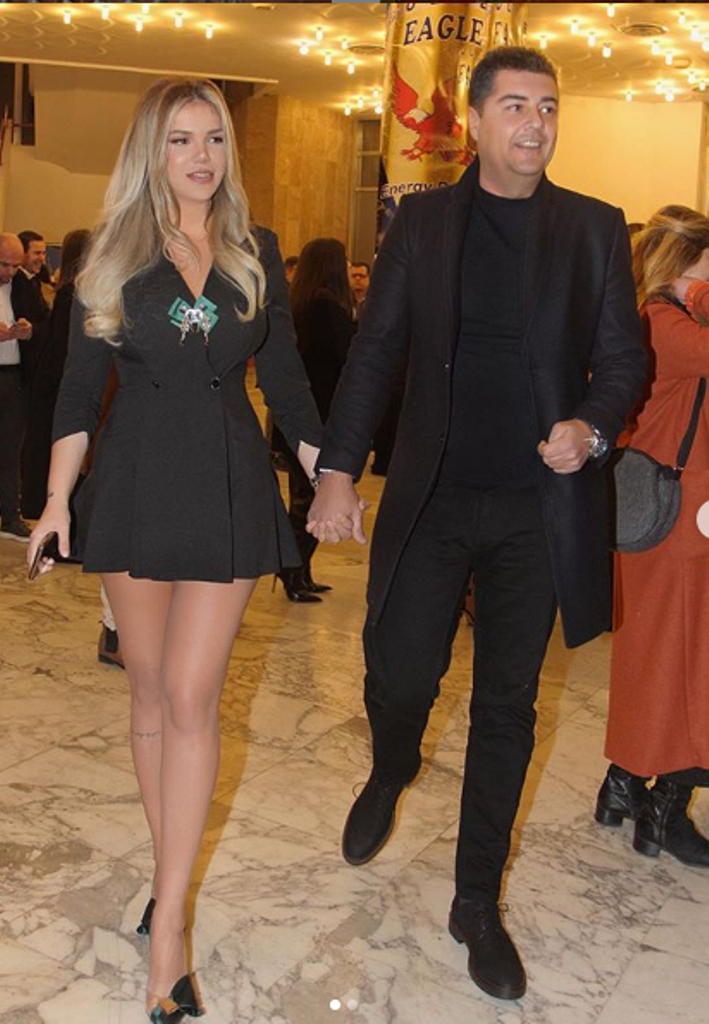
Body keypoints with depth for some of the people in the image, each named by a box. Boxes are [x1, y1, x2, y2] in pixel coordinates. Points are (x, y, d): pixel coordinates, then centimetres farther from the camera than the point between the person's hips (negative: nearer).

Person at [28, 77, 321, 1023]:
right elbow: (80, 387, 4)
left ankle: (168, 927, 0)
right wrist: (57, 501, -4)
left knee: (191, 698, -6)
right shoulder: (114, 255, 4)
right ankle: (172, 871, 27)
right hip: (136, 484, 1)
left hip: (229, 486, -1)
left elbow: (285, 377, 9)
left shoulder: (256, 254, 6)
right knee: (151, 692, 9)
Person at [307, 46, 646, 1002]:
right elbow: (376, 350, 3)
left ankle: (478, 905, 25)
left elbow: (623, 358, 4)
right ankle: (390, 776, 41)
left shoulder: (595, 228, 3)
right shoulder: (421, 220, 4)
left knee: (507, 707, 8)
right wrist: (337, 471, -3)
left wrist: (590, 427, -18)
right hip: (431, 496, 0)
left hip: (537, 507, 0)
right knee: (399, 674, 2)